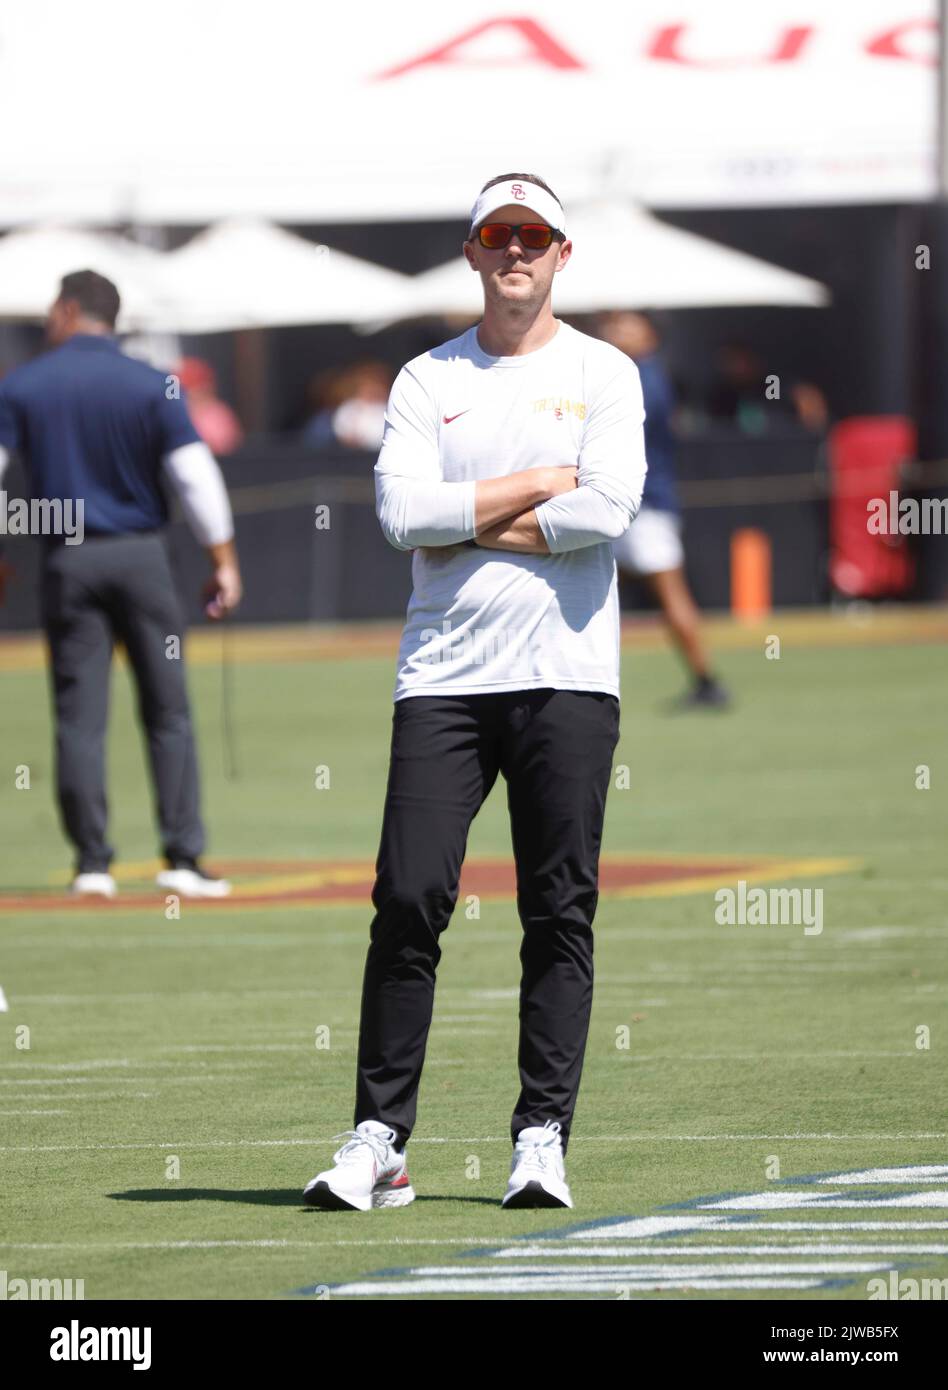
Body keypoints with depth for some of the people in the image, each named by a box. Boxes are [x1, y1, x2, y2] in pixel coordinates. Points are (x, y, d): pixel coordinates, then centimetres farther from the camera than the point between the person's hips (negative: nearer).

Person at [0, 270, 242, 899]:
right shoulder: (151, 386, -2)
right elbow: (195, 473, -7)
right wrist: (225, 561, -2)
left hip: (67, 561, 1)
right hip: (141, 557, -1)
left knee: (80, 716, 4)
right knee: (168, 711, 4)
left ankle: (93, 863, 2)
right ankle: (183, 858, -1)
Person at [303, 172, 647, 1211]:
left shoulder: (603, 375, 6)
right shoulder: (426, 380, 11)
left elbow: (607, 510, -10)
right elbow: (402, 512, -5)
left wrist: (467, 526, -6)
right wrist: (542, 484, -6)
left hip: (565, 671, -1)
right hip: (443, 675, 1)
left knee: (559, 912, -1)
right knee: (409, 900, -6)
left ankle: (542, 1137, 3)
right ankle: (377, 1140, -2)